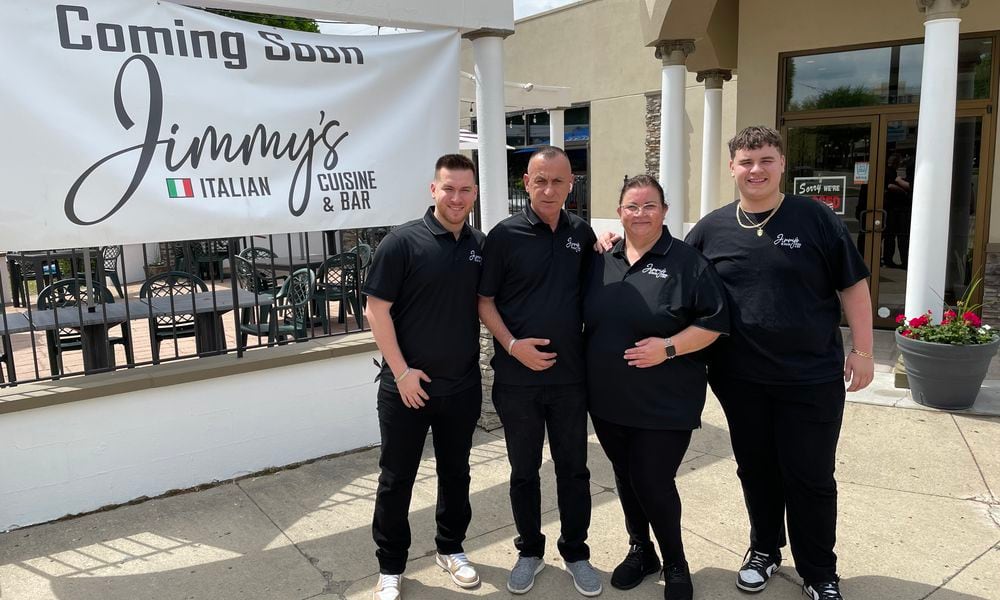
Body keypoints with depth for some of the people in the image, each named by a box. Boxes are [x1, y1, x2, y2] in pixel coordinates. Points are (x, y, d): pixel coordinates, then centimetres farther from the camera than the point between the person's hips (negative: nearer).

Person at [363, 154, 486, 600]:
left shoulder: (481, 245, 3)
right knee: (396, 478, 9)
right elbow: (377, 310, -12)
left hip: (463, 386, 4)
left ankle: (450, 548, 38)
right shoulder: (402, 241, -11)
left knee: (455, 472, 18)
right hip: (406, 387, -4)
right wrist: (401, 371, -14)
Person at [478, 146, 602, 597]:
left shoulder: (582, 233, 4)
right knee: (524, 470, 12)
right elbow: (484, 301, -4)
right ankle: (529, 551, 31)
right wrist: (513, 345, -15)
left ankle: (576, 552, 30)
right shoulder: (505, 234, -6)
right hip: (517, 378, -2)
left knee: (573, 468, 12)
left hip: (571, 376, 2)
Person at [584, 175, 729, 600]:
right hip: (608, 399, 5)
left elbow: (714, 321, -10)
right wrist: (587, 366, 6)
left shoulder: (687, 261, -7)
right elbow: (588, 318, 17)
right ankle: (639, 550, 37)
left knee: (653, 484, -1)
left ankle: (675, 563, 25)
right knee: (626, 479, 16)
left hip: (665, 404, -5)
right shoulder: (603, 262, 7)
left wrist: (668, 347, -19)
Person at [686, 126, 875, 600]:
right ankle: (764, 549, 38)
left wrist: (862, 351, -2)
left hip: (812, 378, -2)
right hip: (741, 379, 2)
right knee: (755, 470, 16)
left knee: (810, 478, 7)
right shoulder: (711, 228, 2)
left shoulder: (817, 220, -4)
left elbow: (853, 286, 0)